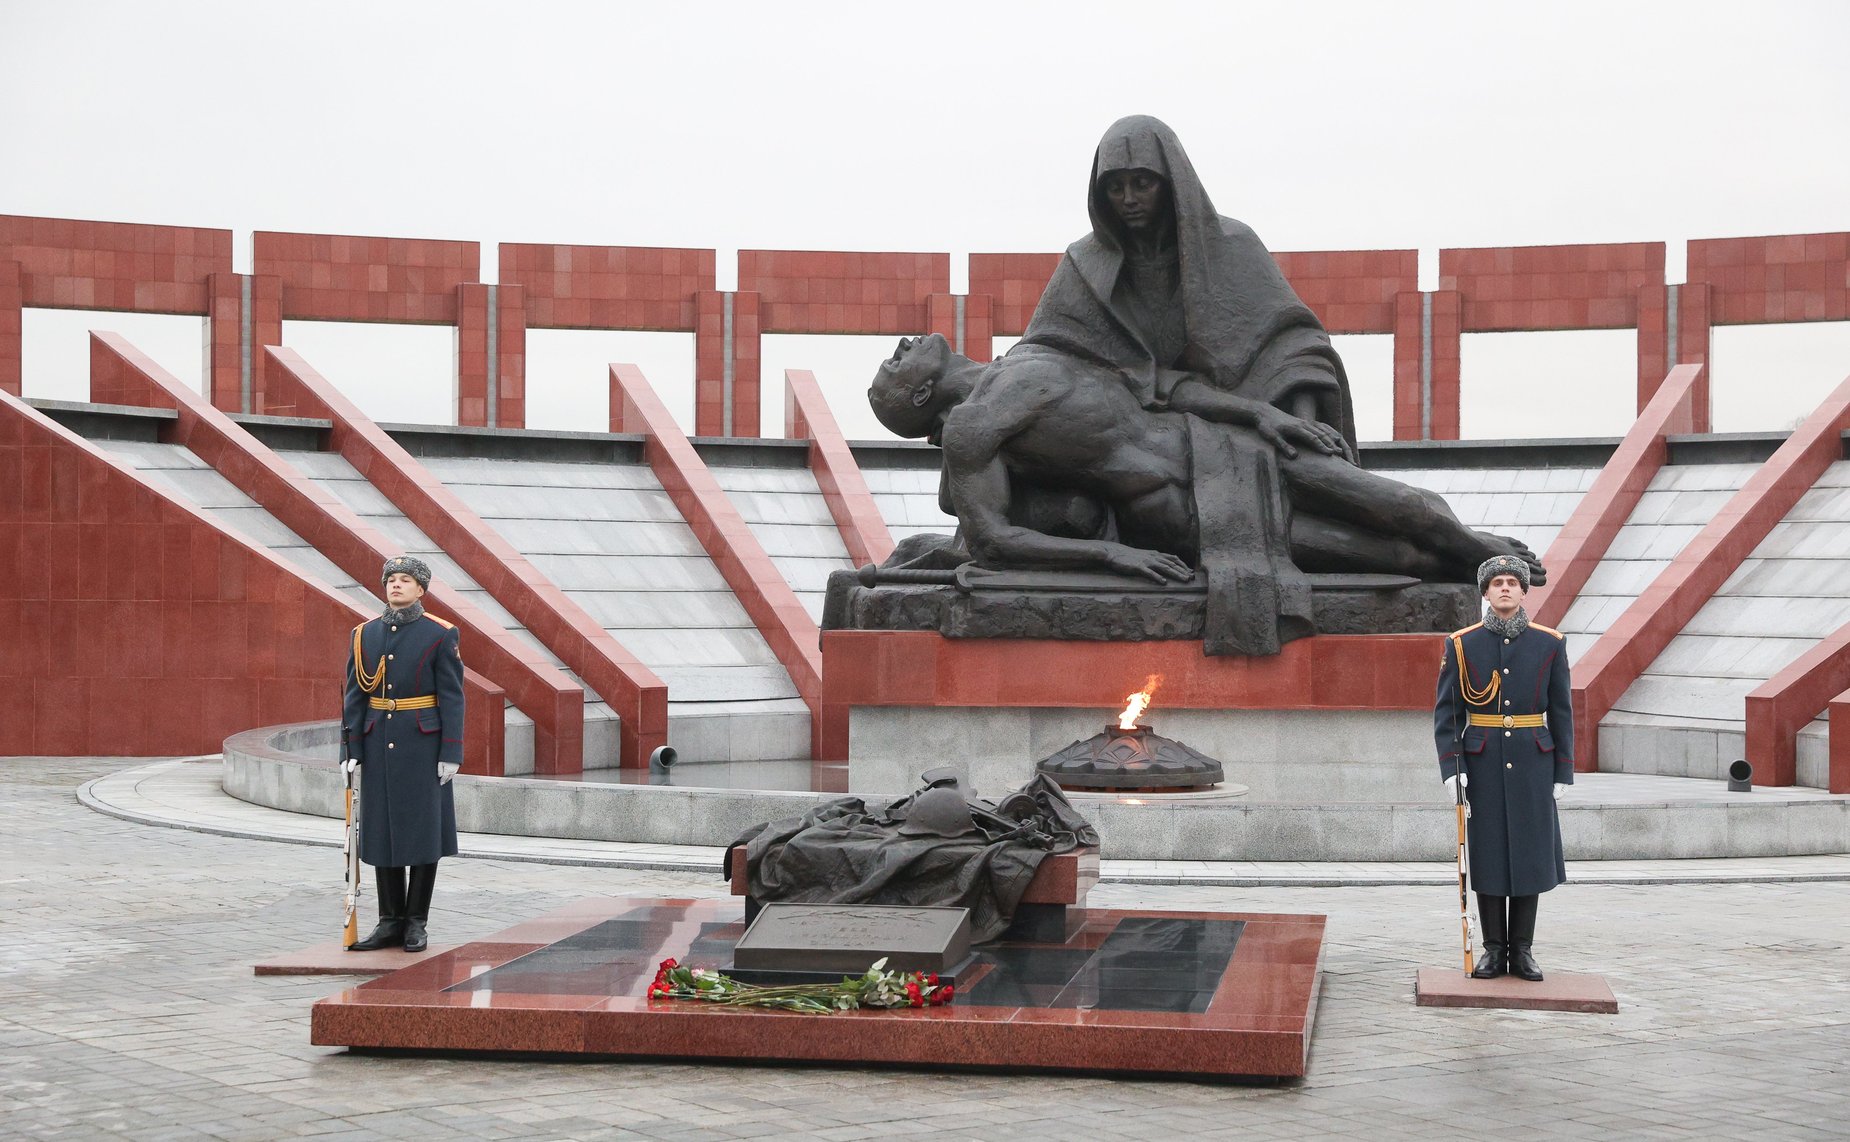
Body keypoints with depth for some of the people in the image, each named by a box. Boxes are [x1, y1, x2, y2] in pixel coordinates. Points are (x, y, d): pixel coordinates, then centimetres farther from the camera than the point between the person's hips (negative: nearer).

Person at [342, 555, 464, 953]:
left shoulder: (441, 635, -4)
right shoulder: (365, 634, 7)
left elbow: (452, 697, -6)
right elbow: (354, 695, 6)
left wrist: (451, 753, -11)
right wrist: (351, 750, 0)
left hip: (423, 745, -4)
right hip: (378, 745, 4)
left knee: (423, 830, 0)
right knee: (382, 830, 5)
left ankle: (417, 923, 9)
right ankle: (391, 922, 13)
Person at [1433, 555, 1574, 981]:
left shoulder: (1549, 643, 1)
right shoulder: (1462, 645, -1)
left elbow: (1561, 712, 4)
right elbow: (1446, 711, -1)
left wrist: (1563, 773, 1)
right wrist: (1451, 768, -11)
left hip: (1532, 765, 1)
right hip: (1483, 765, -1)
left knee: (1530, 854, 3)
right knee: (1487, 853, 3)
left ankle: (1522, 951, 13)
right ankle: (1494, 950, 12)